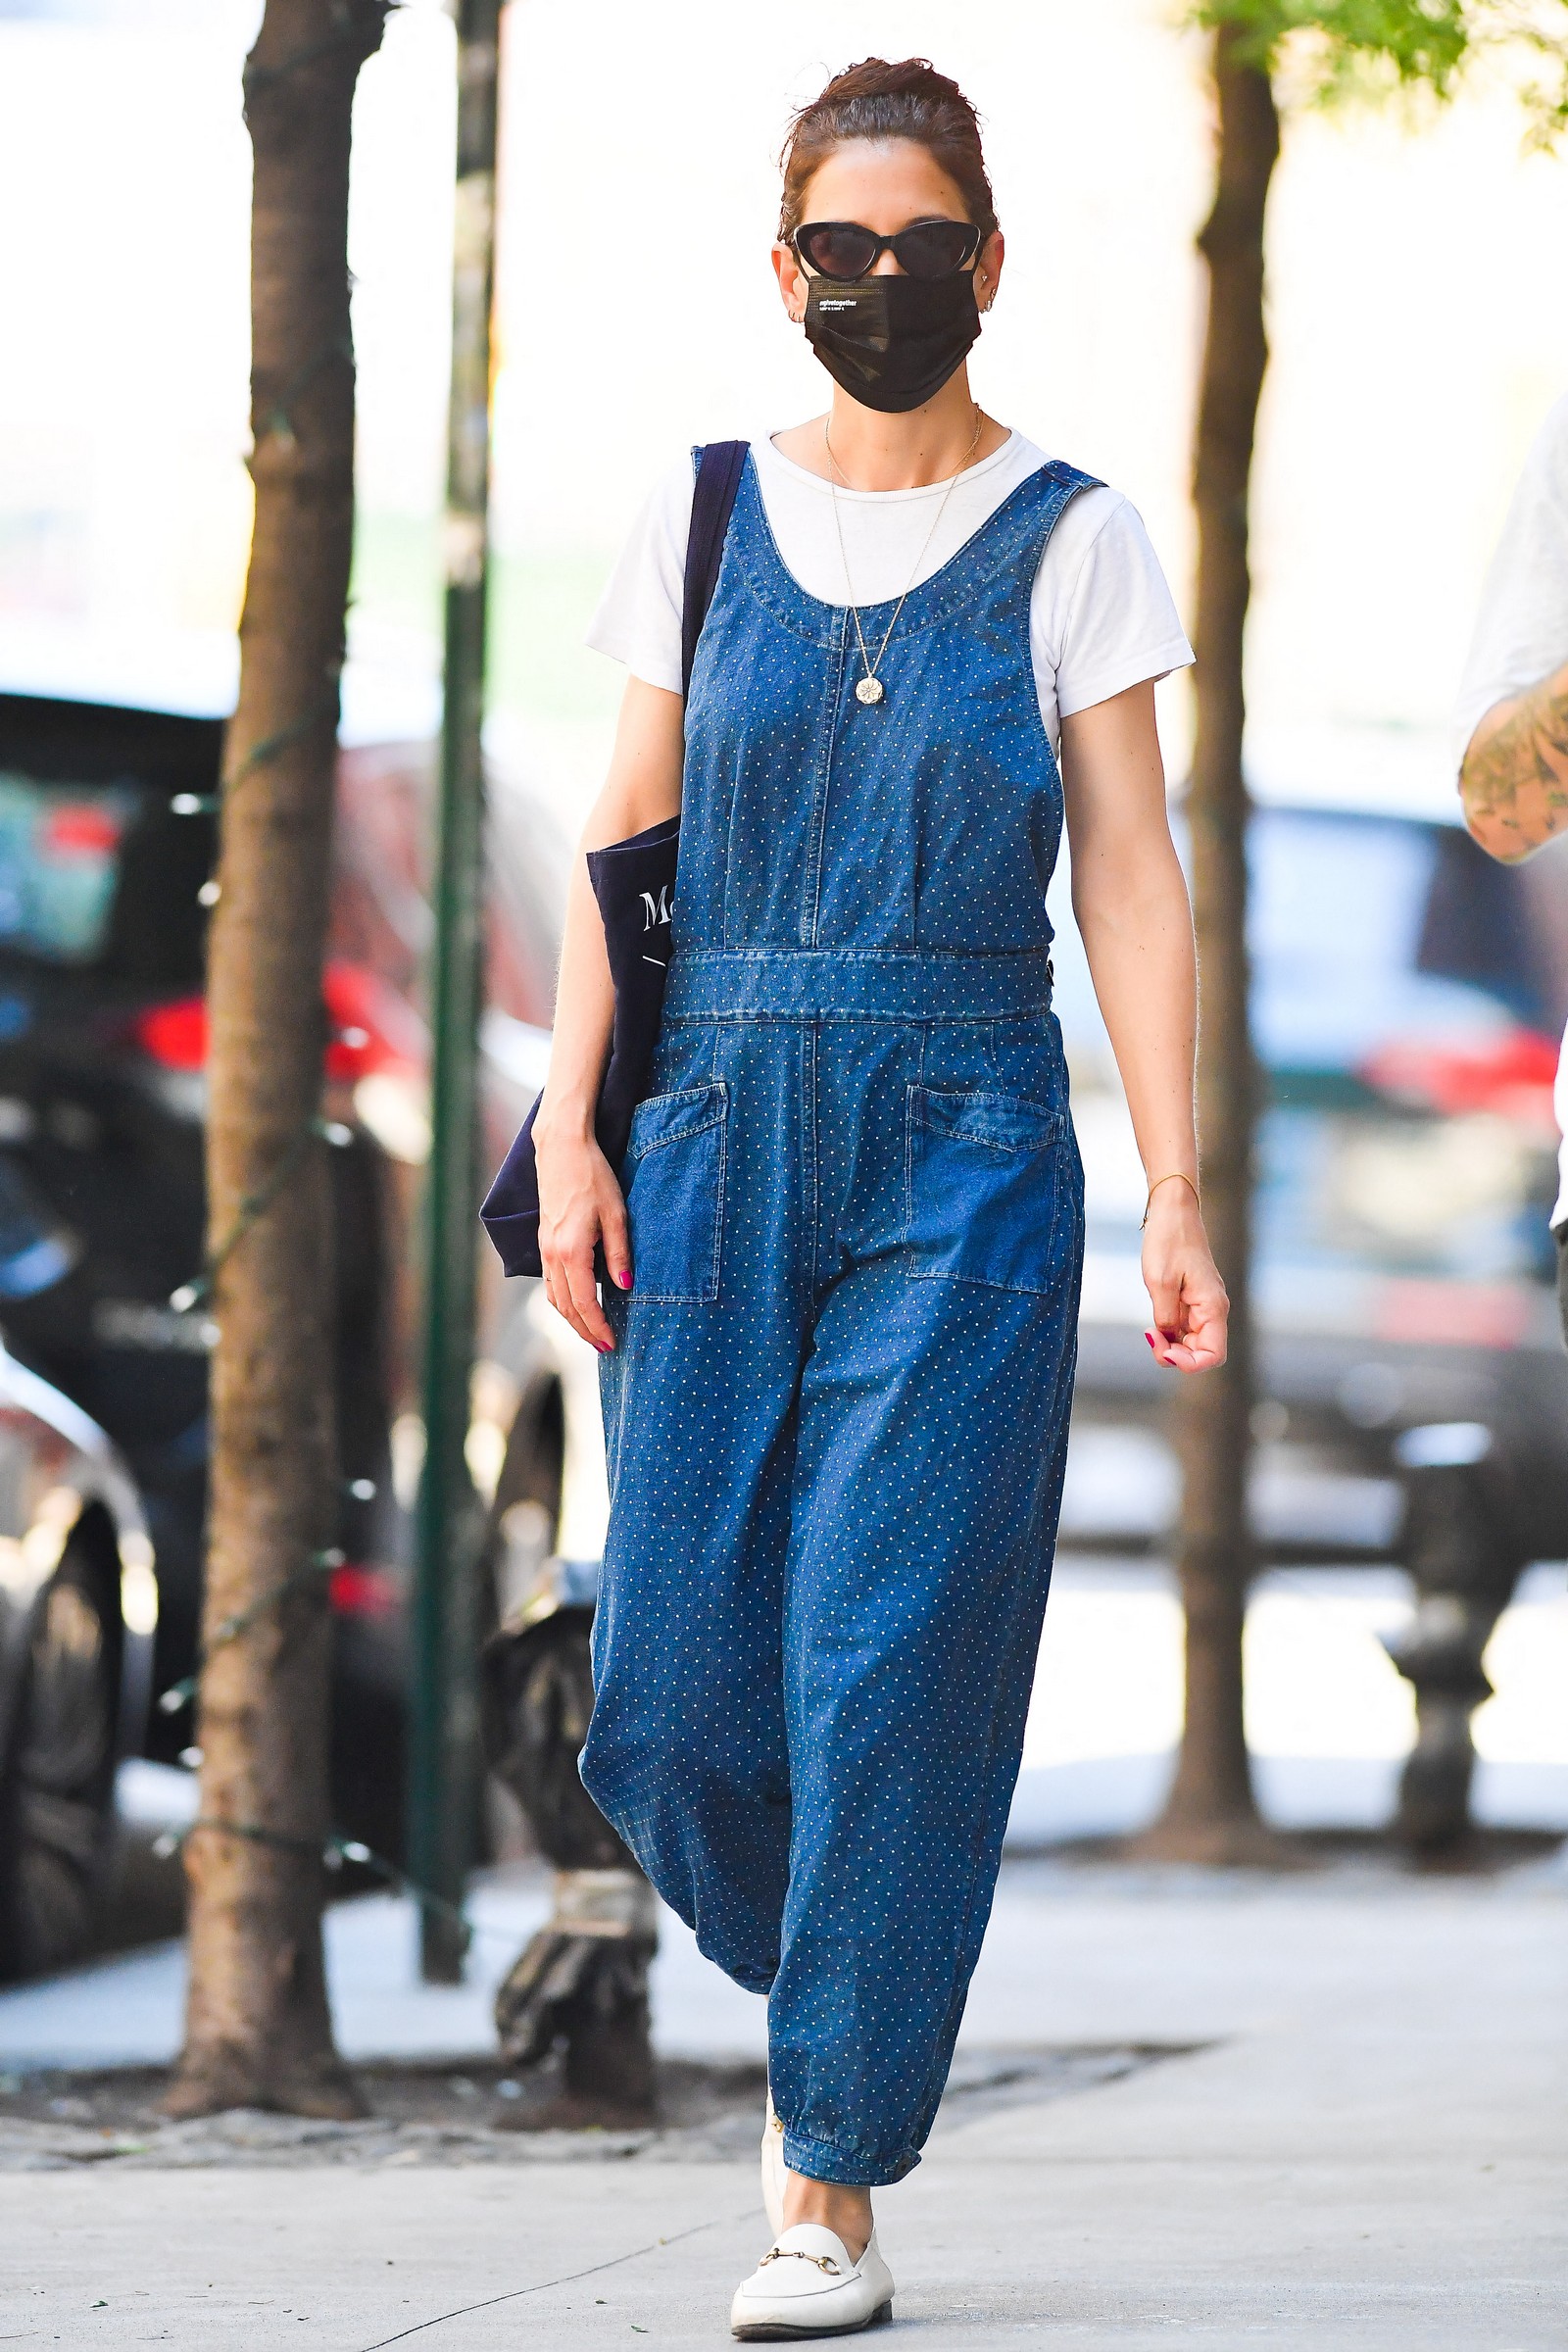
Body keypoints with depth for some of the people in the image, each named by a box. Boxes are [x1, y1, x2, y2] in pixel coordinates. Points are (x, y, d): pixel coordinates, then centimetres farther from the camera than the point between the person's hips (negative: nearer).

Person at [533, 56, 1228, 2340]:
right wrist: (571, 1130, -1)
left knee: (896, 1666, -8)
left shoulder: (1070, 540, 4)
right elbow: (622, 844, 10)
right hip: (716, 1138, 2)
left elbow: (1131, 869, 1)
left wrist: (1177, 1186, -5)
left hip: (965, 1145, -2)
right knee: (673, 1688, -2)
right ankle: (827, 2010, 27)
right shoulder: (703, 521, 10)